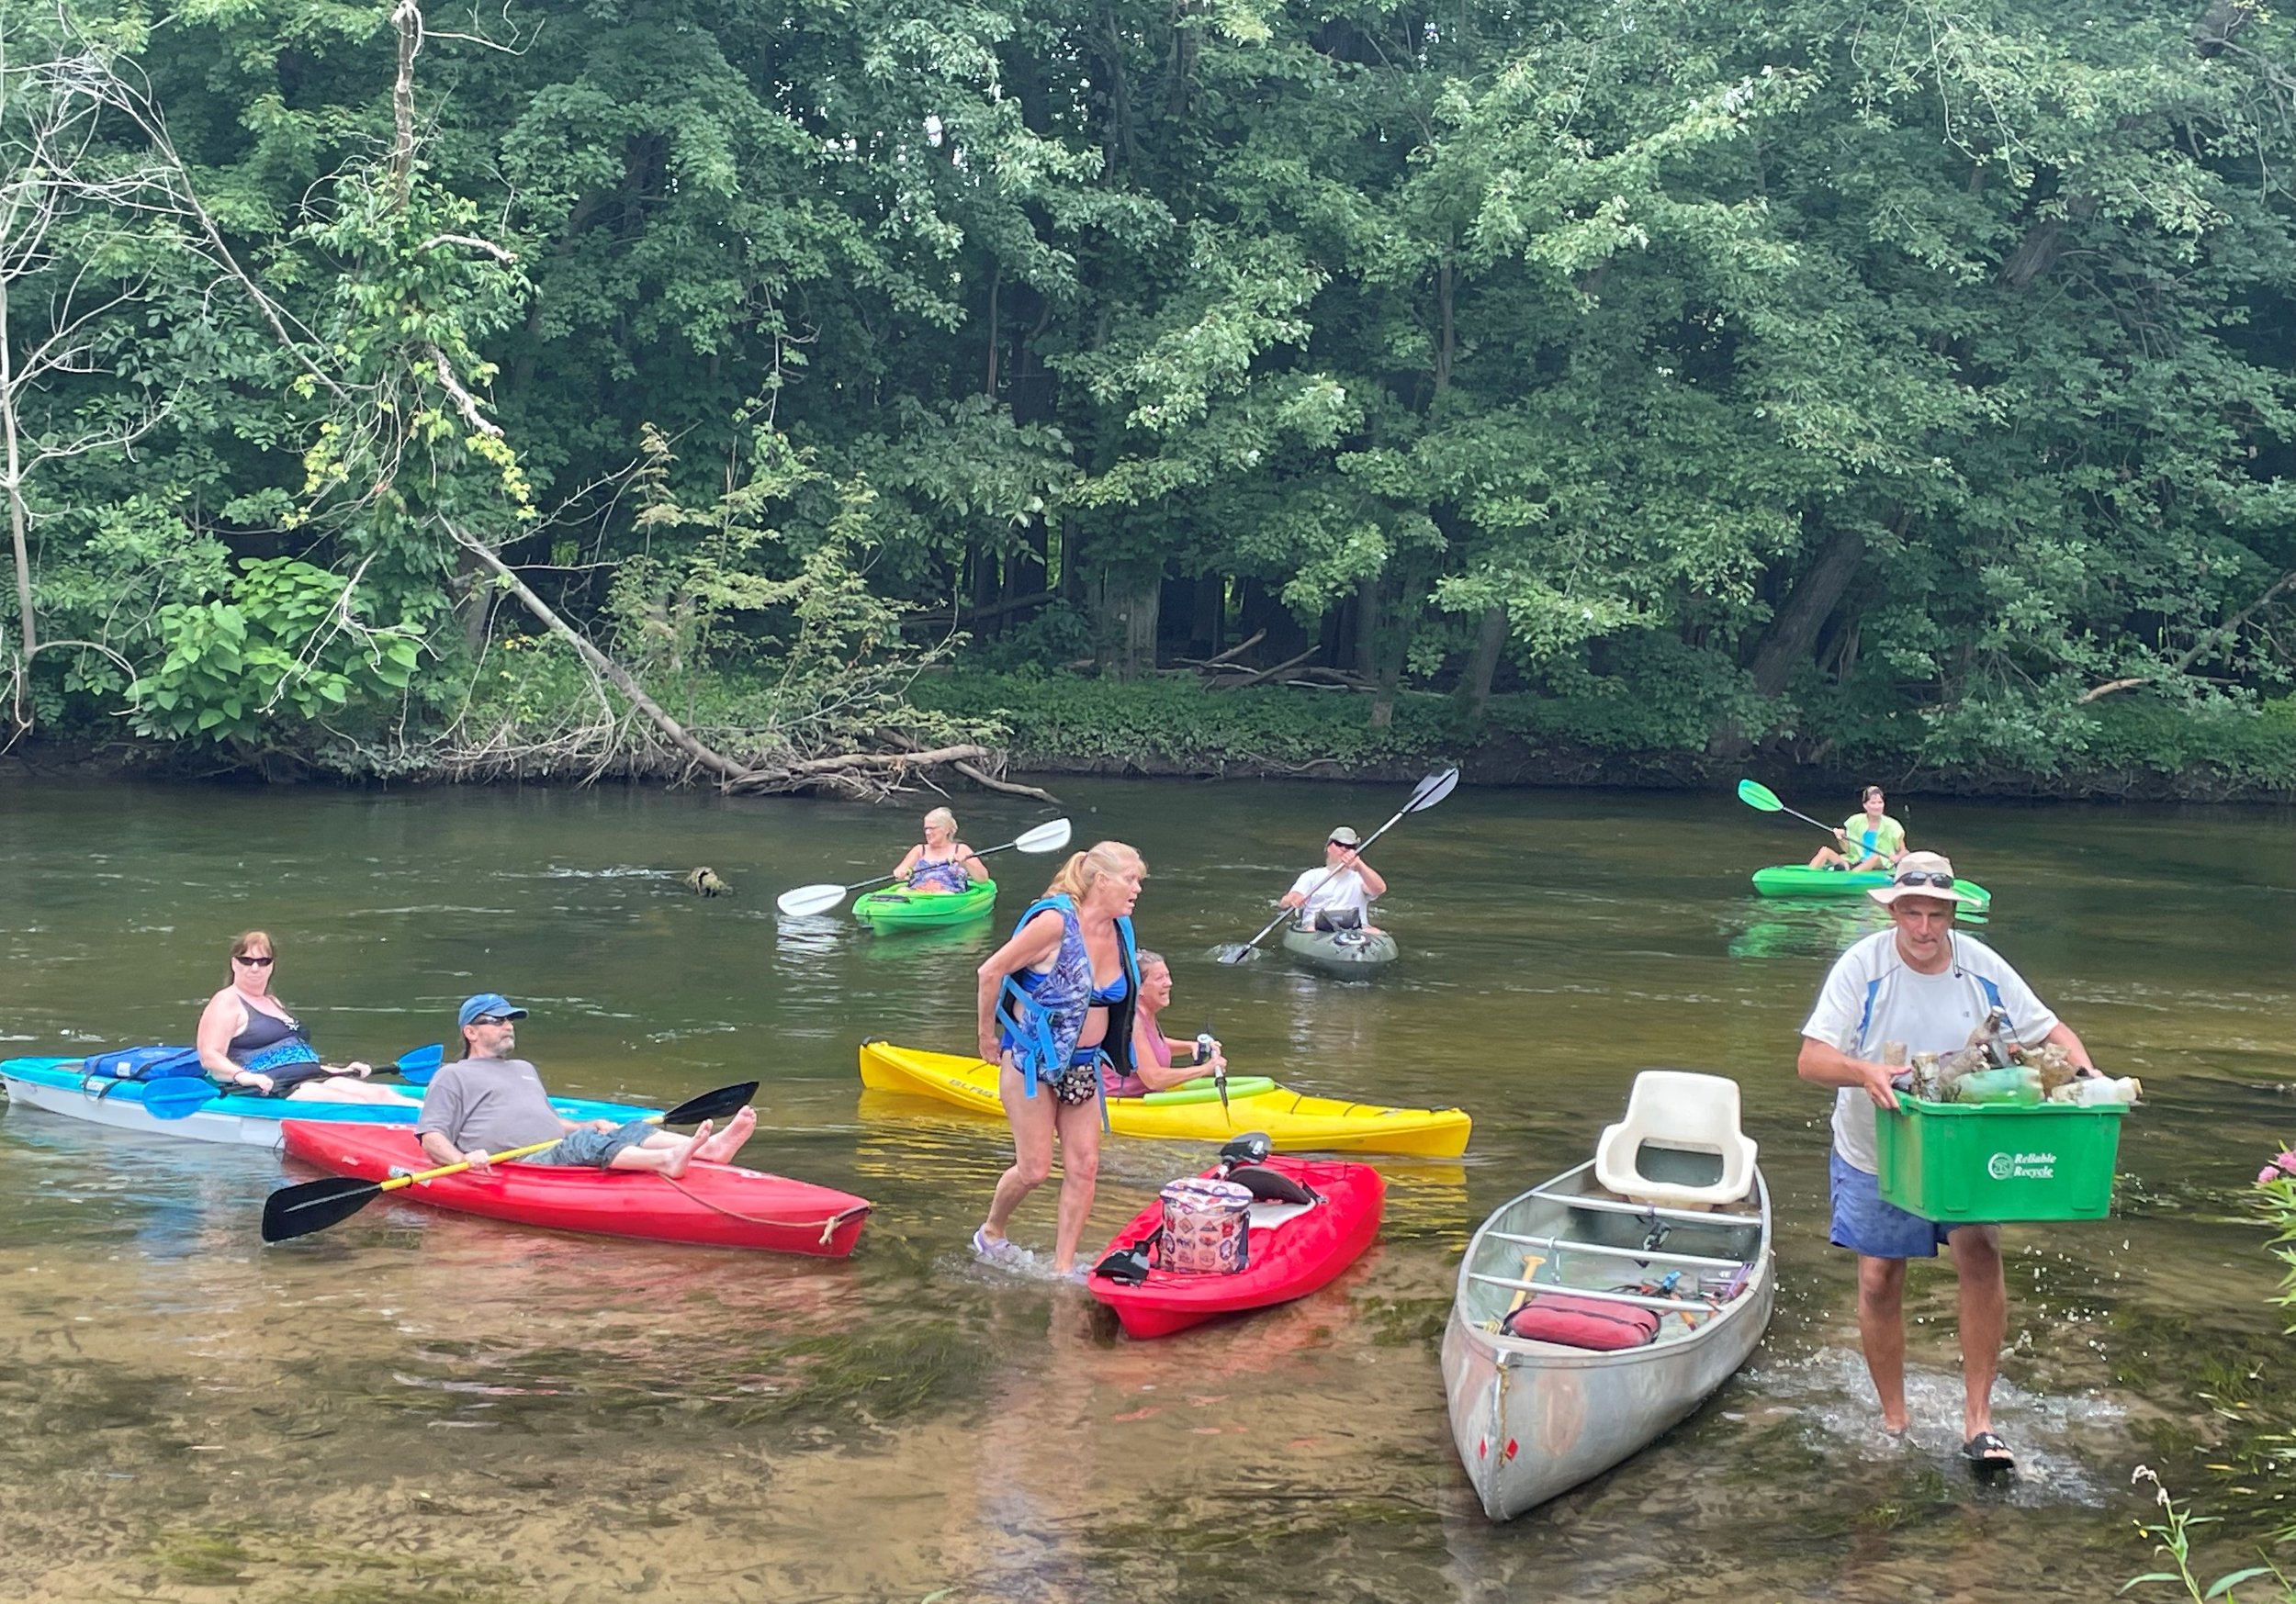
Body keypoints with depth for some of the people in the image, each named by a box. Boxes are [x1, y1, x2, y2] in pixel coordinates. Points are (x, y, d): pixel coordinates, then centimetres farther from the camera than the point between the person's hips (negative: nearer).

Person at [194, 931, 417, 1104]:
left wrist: (341, 1070, 24)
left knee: (380, 1093, -14)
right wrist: (242, 1075, -29)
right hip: (271, 1088, -9)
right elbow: (209, 1057, -11)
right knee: (346, 1100, -30)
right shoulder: (227, 1002, 1)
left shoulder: (274, 1003, 28)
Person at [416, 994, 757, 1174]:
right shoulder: (453, 1077, 13)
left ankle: (710, 1148, -45)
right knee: (579, 1143, -36)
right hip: (520, 1168, -7)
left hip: (560, 1158, 7)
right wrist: (464, 1159, -18)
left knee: (630, 1131, -19)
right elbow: (431, 1138, 3)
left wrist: (591, 1125, 18)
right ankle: (666, 1161, -62)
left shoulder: (524, 1069, 36)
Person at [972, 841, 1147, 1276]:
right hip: (1032, 1060, -7)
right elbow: (991, 971, -16)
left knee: (1083, 1167, 2)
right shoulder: (1056, 921, -21)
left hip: (1081, 1064, 7)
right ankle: (990, 1234, 26)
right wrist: (987, 1037, -8)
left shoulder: (1120, 930, 0)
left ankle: (1063, 1268, 11)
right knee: (1035, 1169, -1)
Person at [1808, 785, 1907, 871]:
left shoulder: (1891, 826, -3)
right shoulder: (1855, 821, 4)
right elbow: (1847, 849, 6)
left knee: (1876, 858, -38)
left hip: (1878, 866, -3)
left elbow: (1903, 851, 2)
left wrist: (1897, 857, -21)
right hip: (1853, 863, 3)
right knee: (1825, 851, -16)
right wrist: (1842, 839, -15)